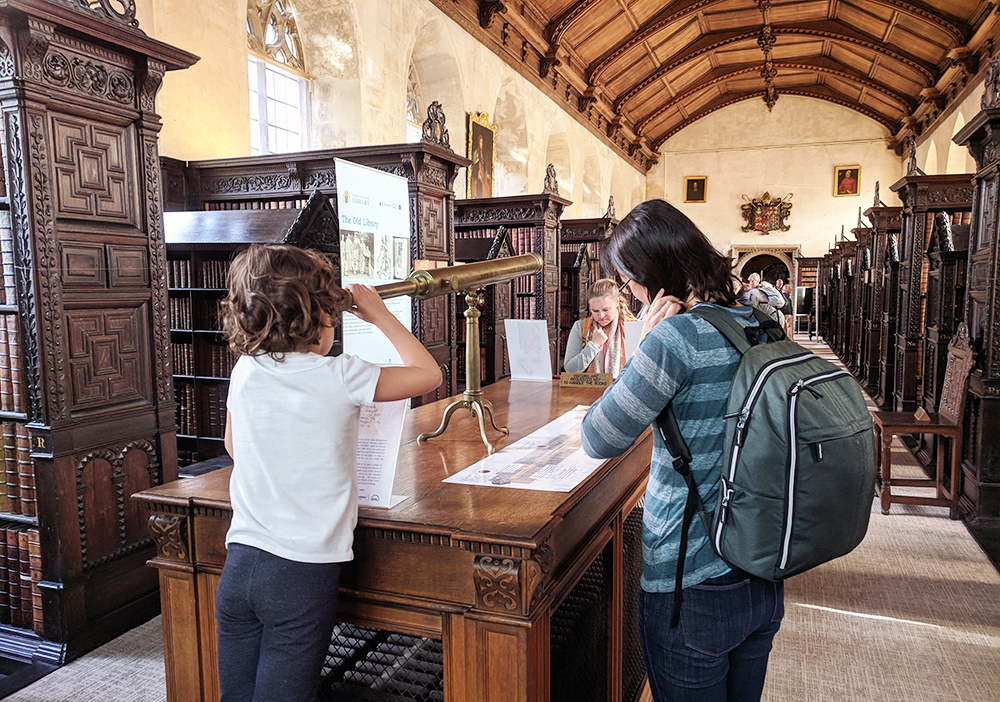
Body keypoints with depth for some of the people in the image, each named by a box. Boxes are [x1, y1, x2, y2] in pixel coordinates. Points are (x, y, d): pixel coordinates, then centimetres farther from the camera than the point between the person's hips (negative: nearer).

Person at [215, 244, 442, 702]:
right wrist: (379, 314, 6)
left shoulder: (244, 372, 1)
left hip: (238, 564, 5)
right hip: (304, 574, -5)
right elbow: (428, 374, -2)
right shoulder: (339, 377, -15)